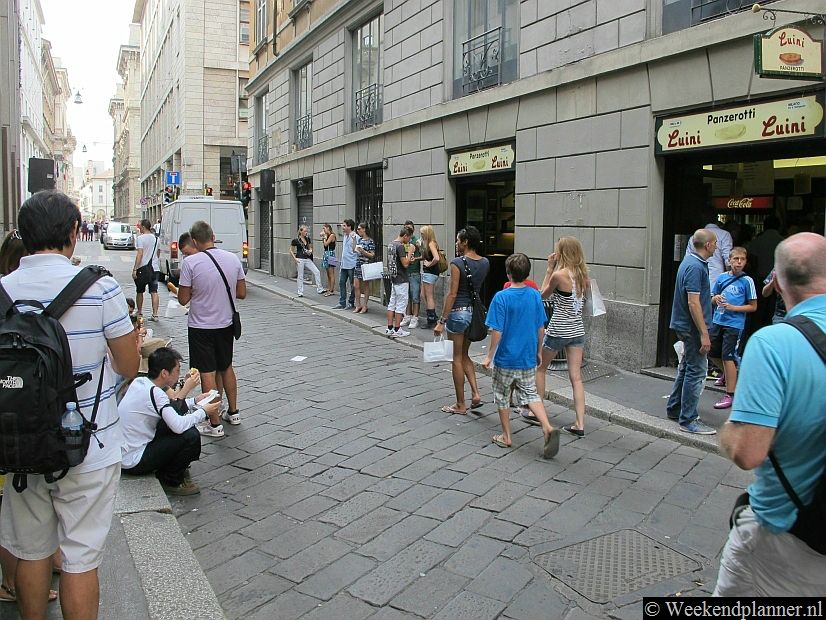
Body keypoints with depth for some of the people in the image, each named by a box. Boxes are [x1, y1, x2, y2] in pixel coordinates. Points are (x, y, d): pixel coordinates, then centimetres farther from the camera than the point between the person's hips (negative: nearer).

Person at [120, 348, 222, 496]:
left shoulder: (140, 381, 2)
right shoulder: (154, 392, -25)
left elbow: (168, 408, 17)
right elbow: (178, 426, -31)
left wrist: (195, 401, 11)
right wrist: (203, 412, -15)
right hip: (133, 463, -9)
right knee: (191, 436, -19)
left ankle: (174, 466, 19)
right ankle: (171, 482, 2)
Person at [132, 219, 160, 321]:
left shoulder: (140, 238, -10)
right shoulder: (156, 238, 8)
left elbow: (140, 254, -18)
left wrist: (135, 269, -18)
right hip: (155, 268, 5)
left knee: (139, 292, 12)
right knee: (154, 292, 0)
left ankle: (139, 312, 23)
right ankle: (155, 314, -6)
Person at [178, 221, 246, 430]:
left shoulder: (190, 262, -15)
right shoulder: (233, 258, -3)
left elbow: (183, 299, -10)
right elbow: (242, 293, 3)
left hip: (201, 326, -4)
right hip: (226, 324, 5)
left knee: (207, 373, 2)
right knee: (226, 367, 21)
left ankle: (213, 424, 9)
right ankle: (233, 412, 31)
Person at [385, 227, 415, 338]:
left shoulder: (391, 244, 10)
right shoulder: (400, 246, -18)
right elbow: (405, 264, -21)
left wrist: (409, 259, 13)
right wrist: (410, 251, -10)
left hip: (394, 278, 9)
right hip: (401, 280, -9)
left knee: (392, 303, 11)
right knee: (401, 304, -2)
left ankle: (389, 329, 15)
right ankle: (397, 330, 2)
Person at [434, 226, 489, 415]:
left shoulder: (457, 263, -16)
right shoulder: (485, 263, 3)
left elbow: (452, 294, -18)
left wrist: (441, 321, -14)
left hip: (458, 312, -7)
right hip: (476, 311, 7)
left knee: (457, 358, 5)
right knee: (465, 355, 23)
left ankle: (460, 405, 13)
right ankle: (476, 394, 12)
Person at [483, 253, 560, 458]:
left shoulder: (501, 297, -16)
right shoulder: (535, 295, -2)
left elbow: (497, 332, -16)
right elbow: (540, 328, 5)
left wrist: (489, 356, -6)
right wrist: (539, 351, 18)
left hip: (506, 359, -4)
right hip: (528, 359, 4)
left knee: (502, 396, 13)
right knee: (531, 394, 15)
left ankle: (506, 437, 22)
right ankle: (548, 428, -4)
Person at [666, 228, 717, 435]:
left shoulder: (690, 261, 12)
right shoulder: (695, 267, -20)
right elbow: (693, 303, -24)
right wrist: (704, 334, -23)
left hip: (685, 325, 11)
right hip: (693, 327, -11)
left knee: (687, 367, 18)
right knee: (696, 371, -5)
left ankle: (674, 409, 28)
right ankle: (688, 420, 0)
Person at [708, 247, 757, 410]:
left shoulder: (747, 281, -6)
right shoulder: (721, 277, 6)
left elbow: (753, 306, -3)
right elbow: (712, 300, 16)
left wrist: (733, 308, -15)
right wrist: (715, 298, -7)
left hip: (734, 324, -6)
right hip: (717, 321, 6)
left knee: (727, 357, -6)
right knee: (712, 352, 16)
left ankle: (730, 395, 2)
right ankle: (727, 374, 46)